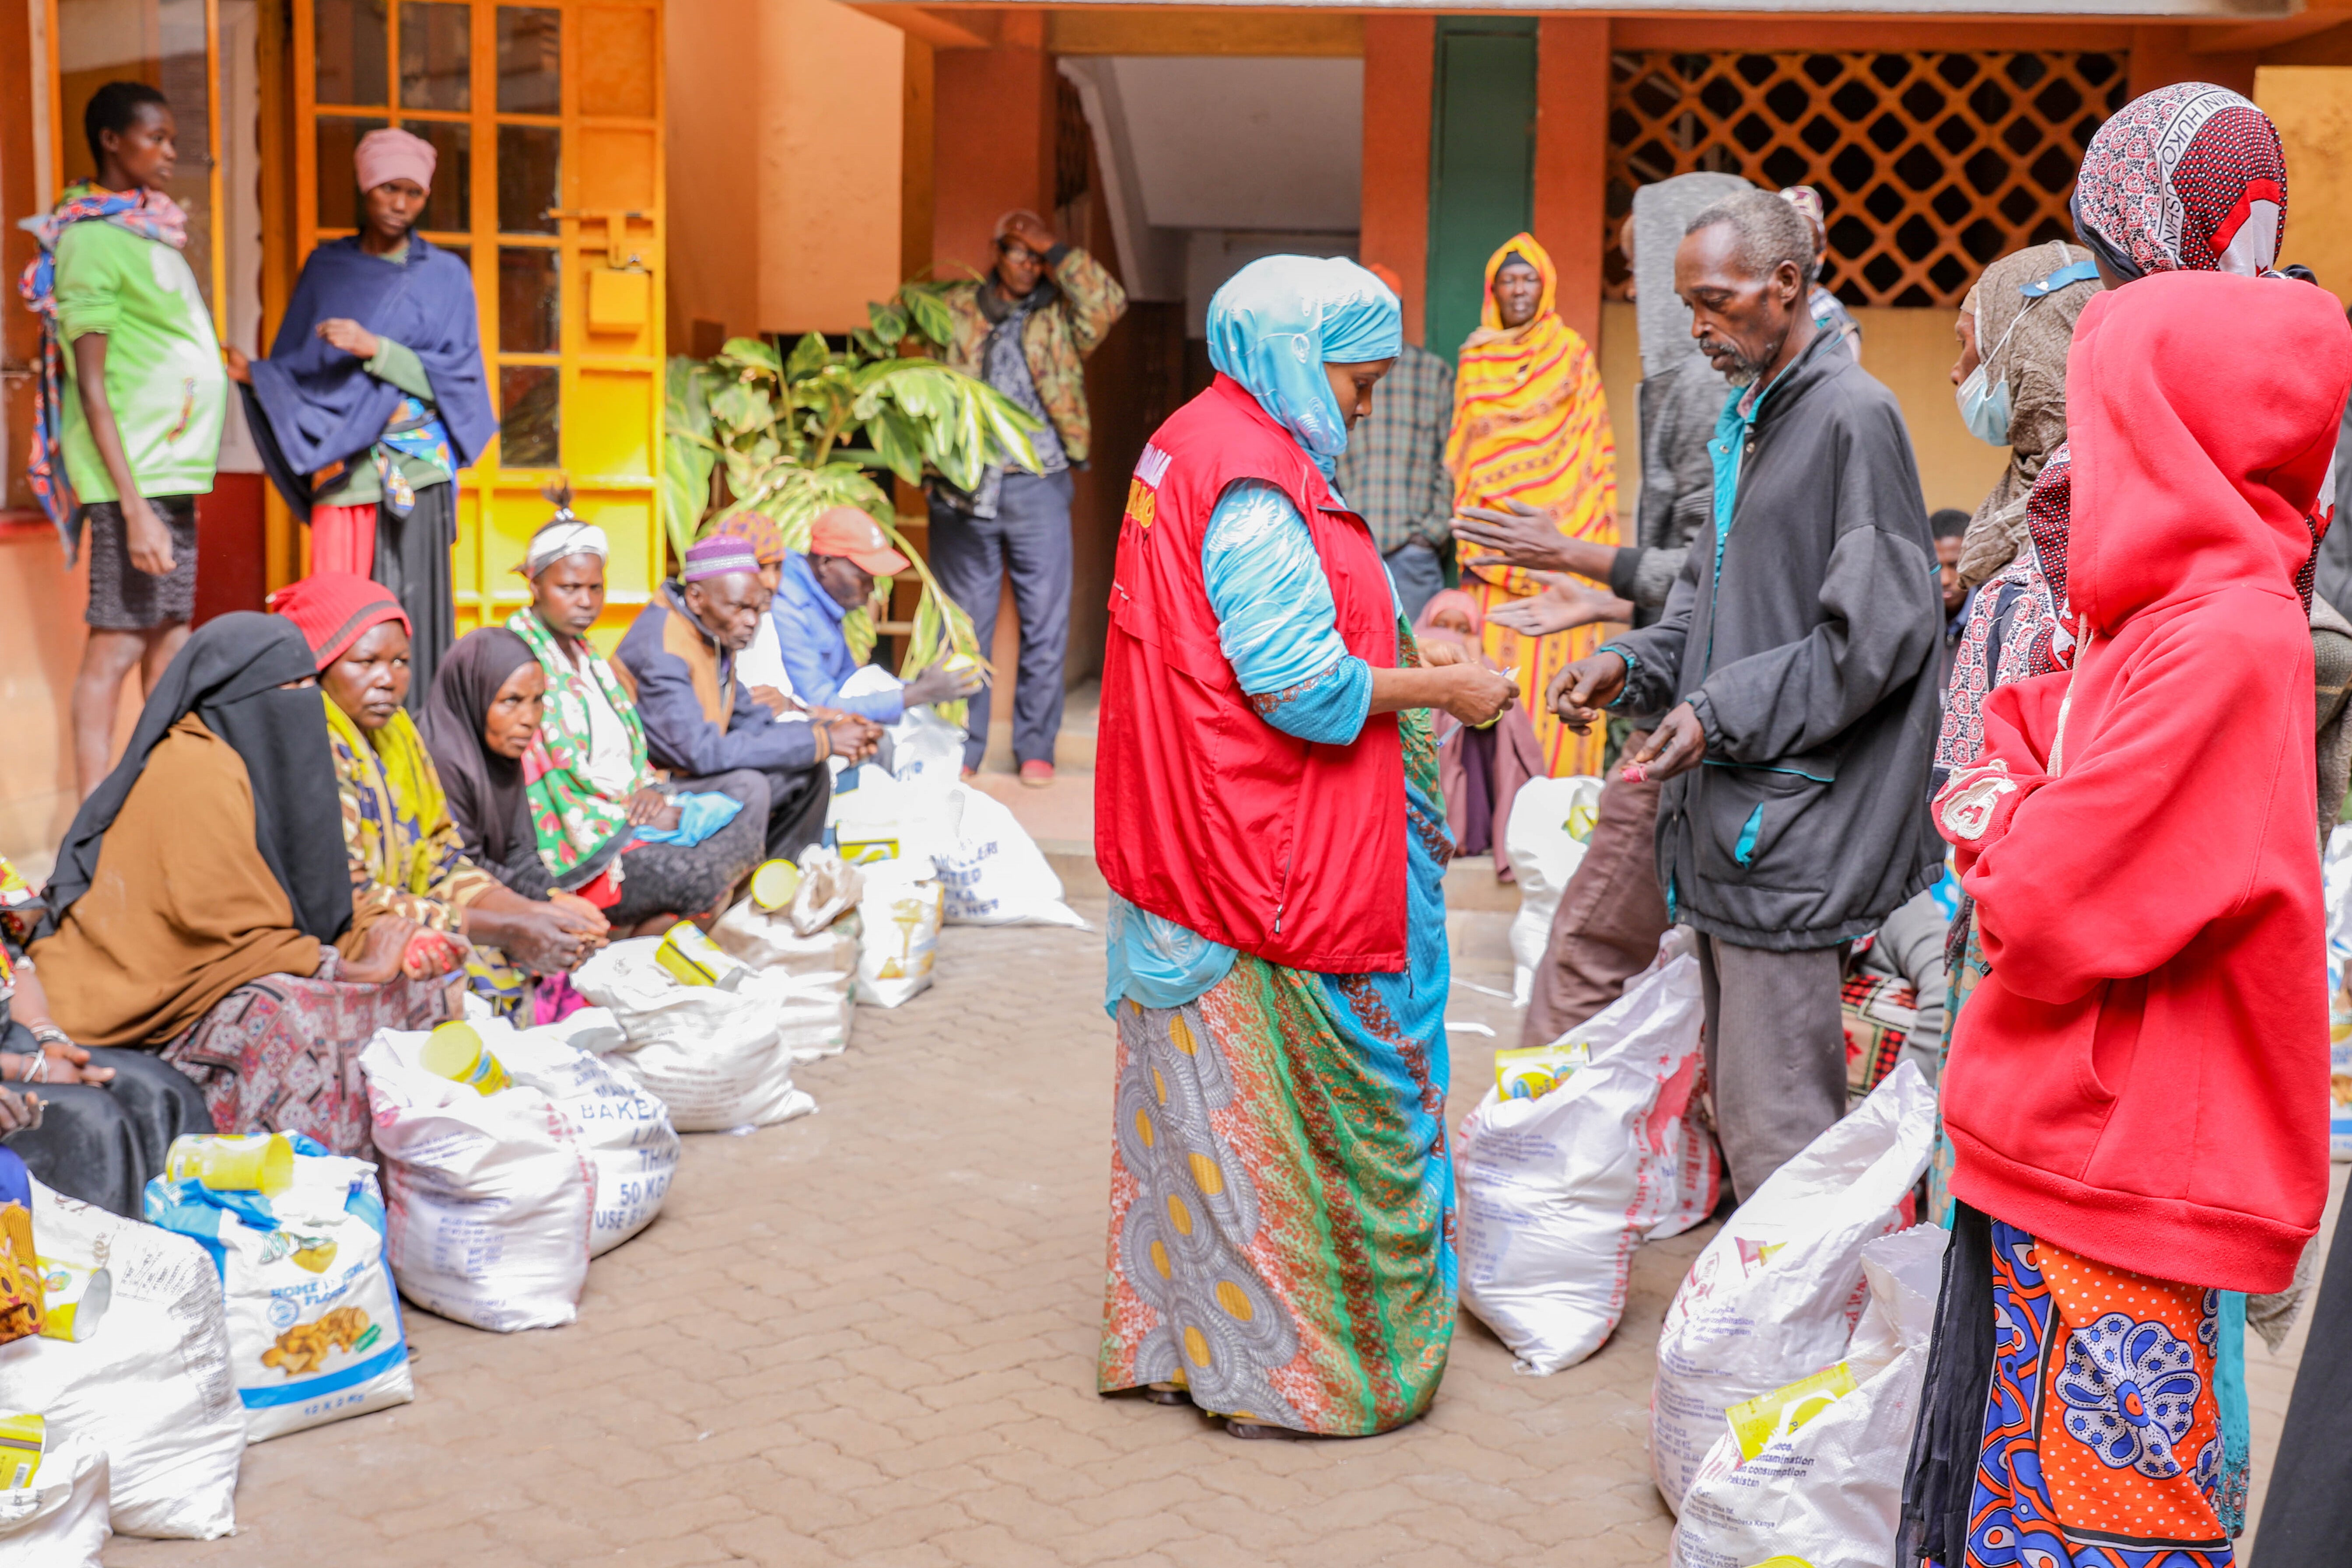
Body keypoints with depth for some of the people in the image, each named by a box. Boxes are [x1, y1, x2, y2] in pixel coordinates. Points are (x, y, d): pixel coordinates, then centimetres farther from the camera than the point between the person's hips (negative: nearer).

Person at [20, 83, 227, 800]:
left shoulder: (148, 227, 15)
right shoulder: (93, 237, -11)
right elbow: (91, 385, -16)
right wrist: (132, 507, -21)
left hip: (172, 468, 9)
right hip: (132, 475, -9)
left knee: (169, 640, 11)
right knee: (116, 645, -7)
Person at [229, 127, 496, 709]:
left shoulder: (445, 276, 5)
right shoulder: (326, 267, 13)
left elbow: (454, 378, -3)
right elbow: (296, 367, 13)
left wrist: (374, 349, -14)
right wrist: (253, 374, -8)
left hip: (413, 472, -2)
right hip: (339, 468, 2)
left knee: (404, 613, -8)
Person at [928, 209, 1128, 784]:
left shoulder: (1059, 315, 5)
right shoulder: (955, 309, 9)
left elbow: (1109, 303, -14)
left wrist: (1056, 251, -11)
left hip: (1037, 487, -1)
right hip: (963, 488, 1)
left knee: (1045, 623, 1)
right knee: (963, 623, 7)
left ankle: (1036, 747, 11)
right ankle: (961, 747, 17)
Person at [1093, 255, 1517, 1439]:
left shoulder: (1191, 446, 13)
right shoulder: (1254, 483, -20)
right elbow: (1302, 685, -23)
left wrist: (1392, 647, 12)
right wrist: (1442, 688, -11)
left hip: (1188, 847, 10)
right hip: (1269, 863, -10)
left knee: (1205, 1095, 17)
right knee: (1277, 1109, 1)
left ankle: (1177, 1332, 28)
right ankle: (1286, 1369, 12)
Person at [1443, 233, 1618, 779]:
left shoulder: (1572, 354, 6)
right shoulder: (1475, 358, 13)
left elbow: (1593, 451, 4)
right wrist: (1469, 538, 7)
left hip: (1559, 540, -2)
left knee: (1554, 667, -5)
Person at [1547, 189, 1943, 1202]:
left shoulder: (1854, 417, -12)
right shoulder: (1743, 421, 17)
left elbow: (1876, 633, -16)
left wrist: (1721, 713, -18)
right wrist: (1632, 664, 5)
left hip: (1791, 833, -9)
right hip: (1723, 822, 9)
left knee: (1779, 1135, -7)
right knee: (1740, 1110, 16)